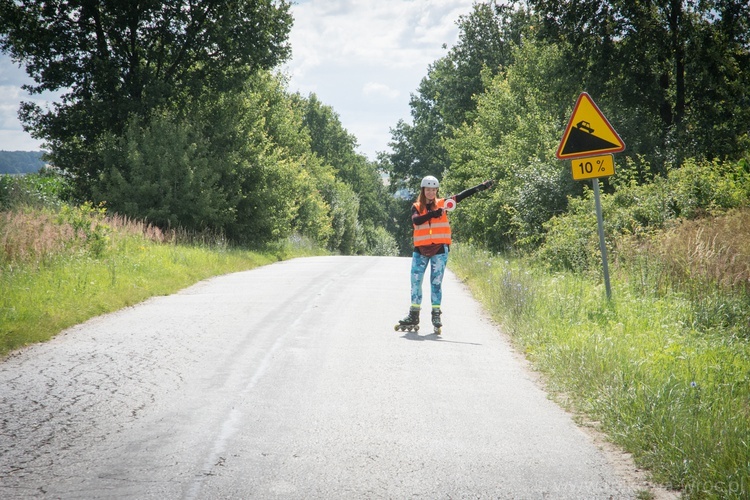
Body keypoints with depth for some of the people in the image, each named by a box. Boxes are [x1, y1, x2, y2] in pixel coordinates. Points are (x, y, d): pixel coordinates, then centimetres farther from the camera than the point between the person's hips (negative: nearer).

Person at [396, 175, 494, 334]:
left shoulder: (442, 203, 6)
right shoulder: (416, 207, 6)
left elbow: (462, 196, -2)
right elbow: (416, 221, -14)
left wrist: (481, 187, -11)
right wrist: (433, 214, -26)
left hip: (439, 249, -1)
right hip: (420, 249, 1)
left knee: (436, 282, 1)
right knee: (415, 281, 2)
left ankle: (436, 315, 5)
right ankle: (413, 316, 8)